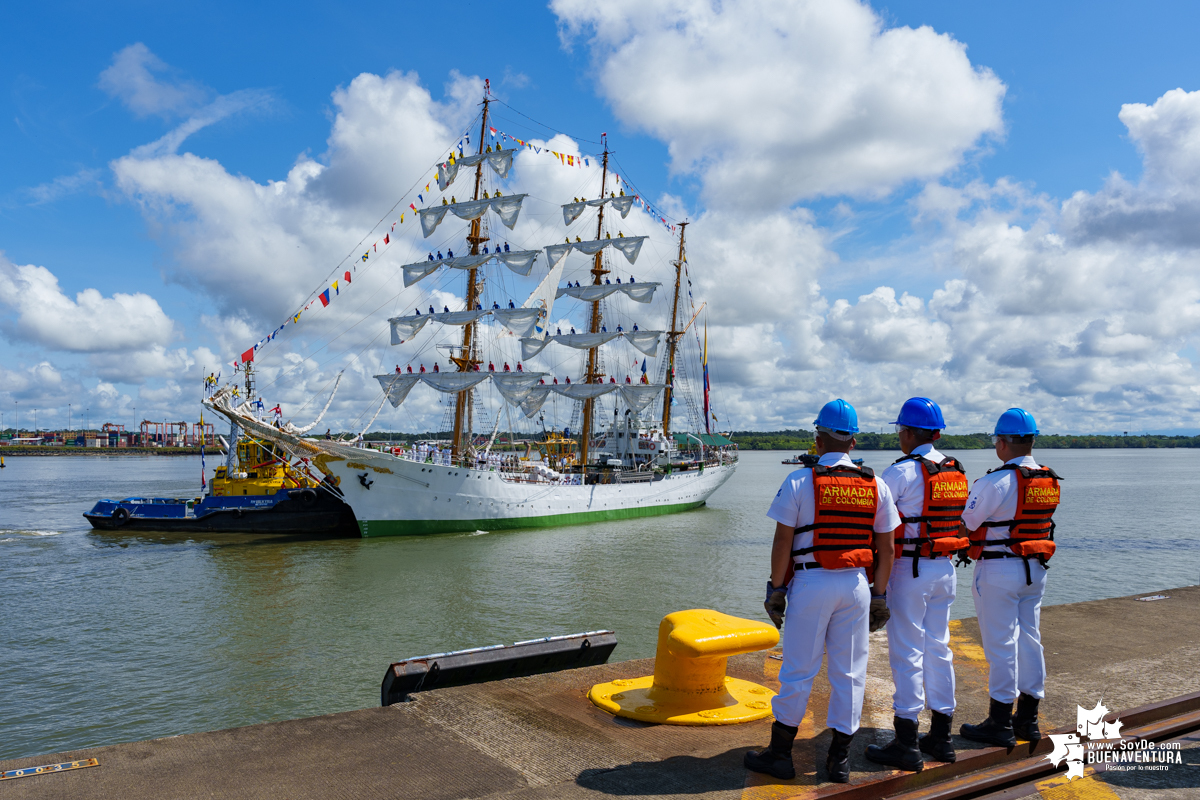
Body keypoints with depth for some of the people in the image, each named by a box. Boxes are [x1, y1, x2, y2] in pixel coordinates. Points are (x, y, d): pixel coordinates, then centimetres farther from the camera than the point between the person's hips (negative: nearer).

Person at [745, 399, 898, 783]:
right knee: (849, 672, 11)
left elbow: (782, 542, -8)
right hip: (856, 583, 3)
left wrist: (776, 588, 0)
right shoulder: (877, 485, 4)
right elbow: (886, 549, 6)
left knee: (798, 671, 5)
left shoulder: (799, 482, -7)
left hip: (811, 583, -3)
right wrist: (879, 595, 13)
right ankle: (840, 758, 18)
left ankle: (779, 753, 15)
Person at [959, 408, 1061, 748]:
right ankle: (1028, 718, 24)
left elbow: (964, 524, -15)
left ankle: (1000, 723, 8)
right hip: (1035, 570, 7)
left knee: (1000, 644, 0)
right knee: (1029, 639, 14)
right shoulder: (1051, 482, 4)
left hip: (998, 571, -7)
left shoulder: (996, 483, -19)